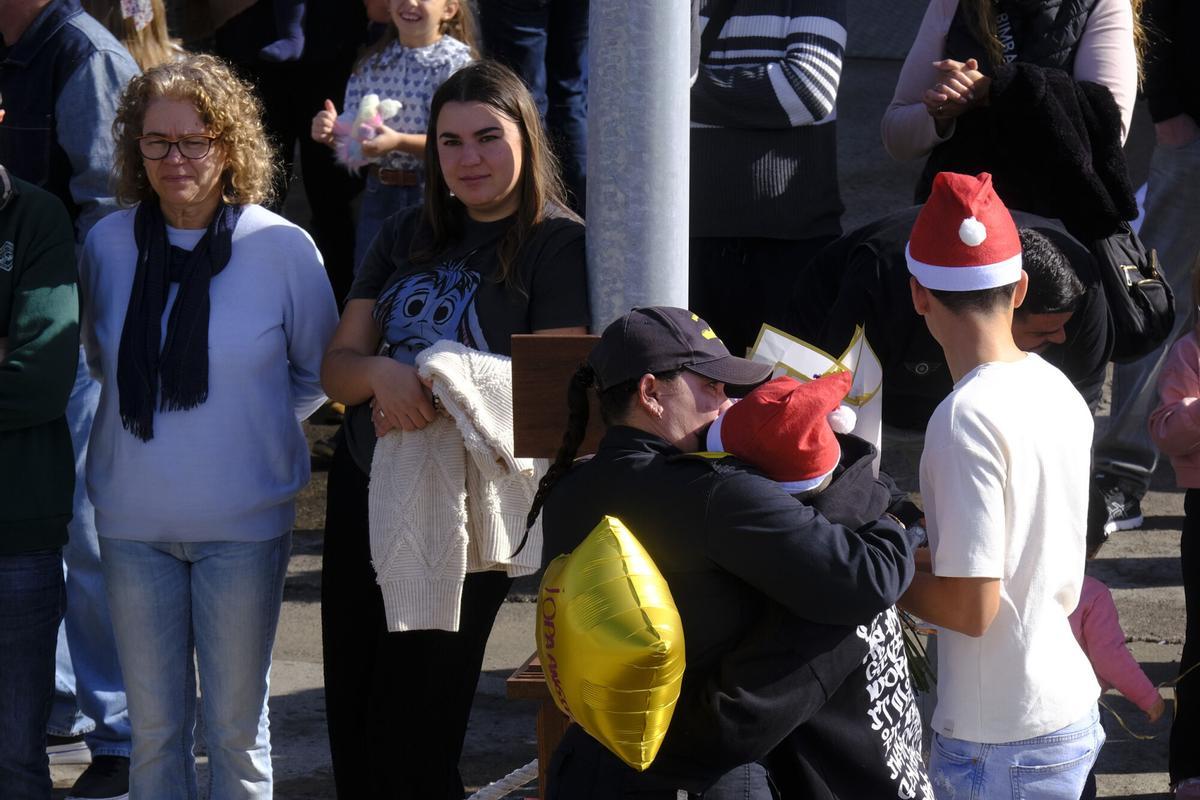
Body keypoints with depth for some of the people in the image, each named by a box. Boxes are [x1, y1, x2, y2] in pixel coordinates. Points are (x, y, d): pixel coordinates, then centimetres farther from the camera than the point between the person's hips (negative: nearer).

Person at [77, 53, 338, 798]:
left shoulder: (281, 247, -7)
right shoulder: (108, 244, -1)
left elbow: (319, 370, 6)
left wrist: (248, 424, 0)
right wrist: (151, 418, 6)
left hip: (243, 523, -2)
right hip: (134, 519, 2)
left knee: (237, 723, 7)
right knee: (154, 723, 9)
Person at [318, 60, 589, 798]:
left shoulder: (557, 244, -7)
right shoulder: (408, 238, 11)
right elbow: (338, 368, 7)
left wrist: (437, 398, -21)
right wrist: (384, 375, -16)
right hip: (363, 493, 6)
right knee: (352, 730, 10)